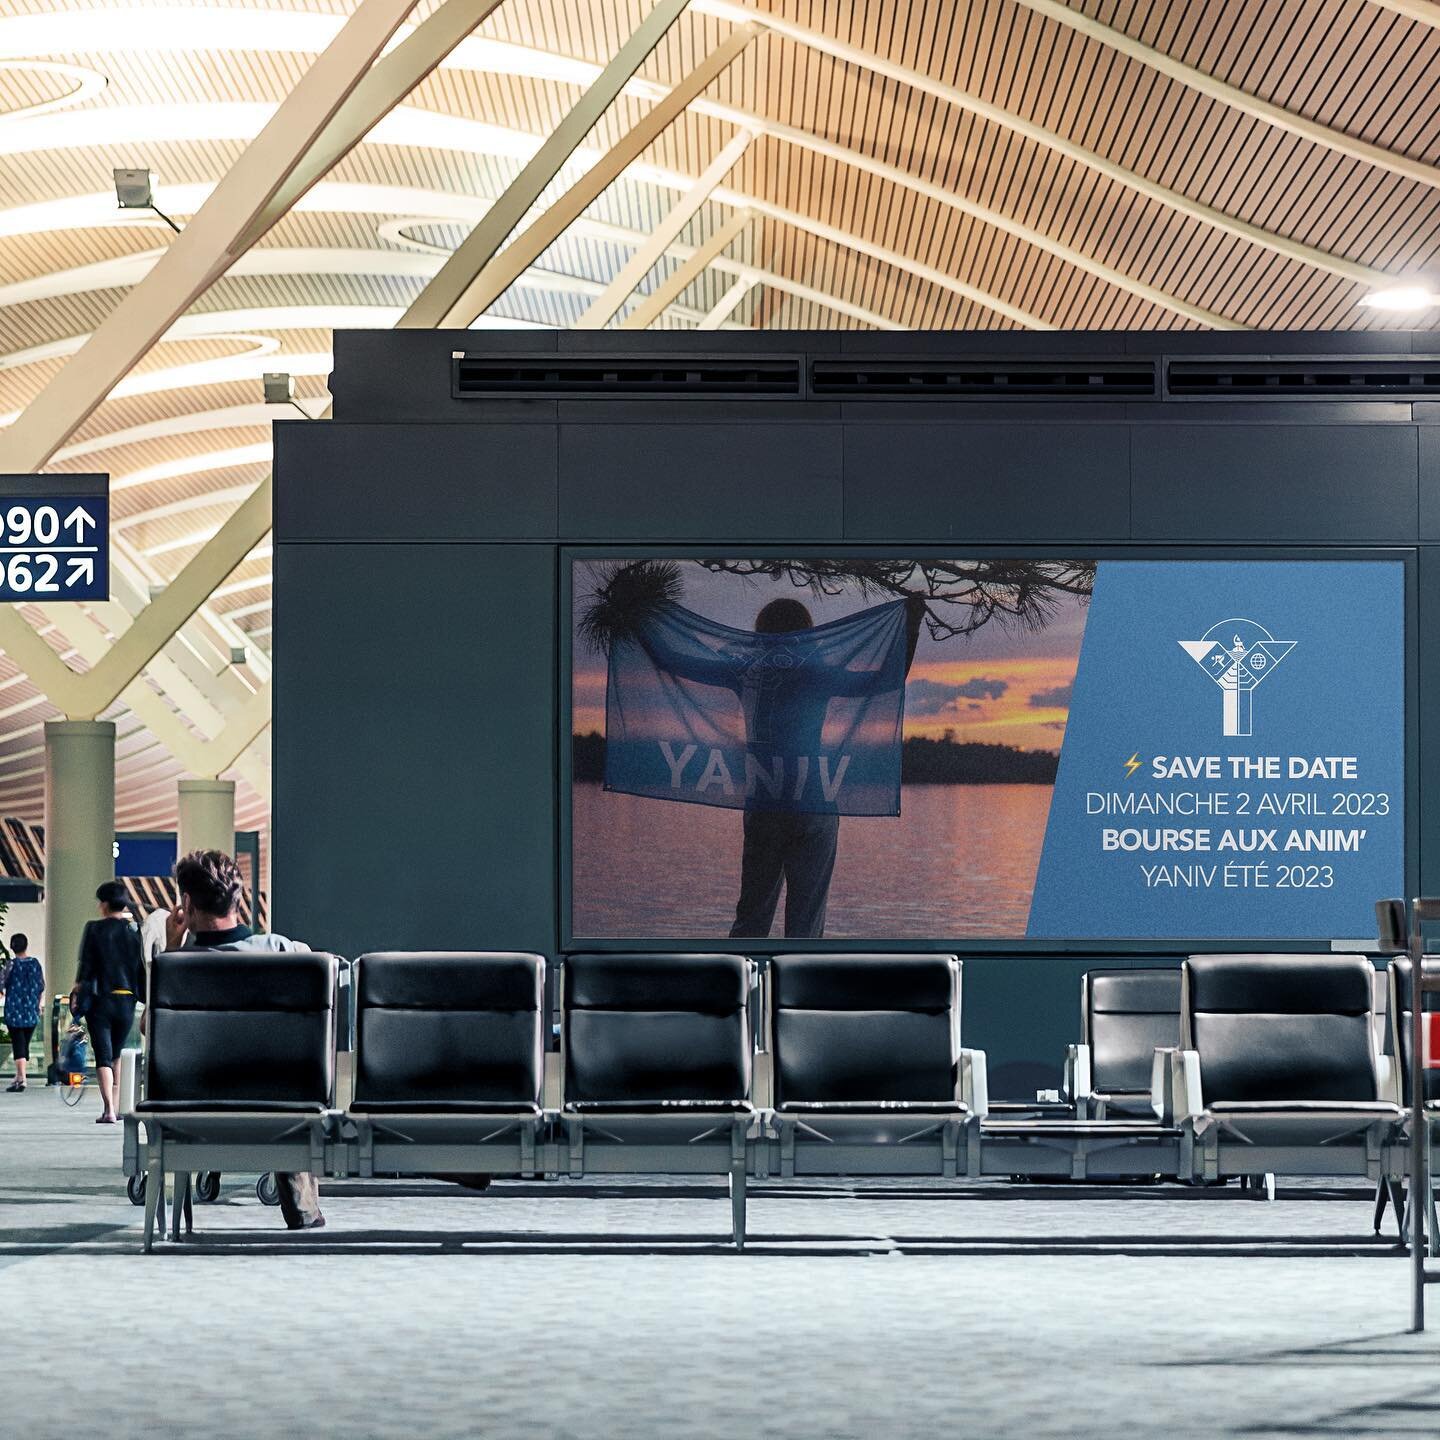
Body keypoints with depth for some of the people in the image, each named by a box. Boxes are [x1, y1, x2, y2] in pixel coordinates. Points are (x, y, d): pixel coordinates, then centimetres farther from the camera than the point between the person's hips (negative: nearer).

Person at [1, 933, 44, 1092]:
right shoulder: (35, 963, 2)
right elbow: (42, 987, 8)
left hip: (14, 1012, -4)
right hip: (32, 1013, 4)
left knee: (18, 1044, -4)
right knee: (25, 1044, 14)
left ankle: (21, 1079, -13)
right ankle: (19, 1077, 22)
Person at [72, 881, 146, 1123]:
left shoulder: (94, 929, -6)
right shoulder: (135, 929, 0)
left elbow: (86, 967, -5)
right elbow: (143, 967, 2)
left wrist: (77, 993, 5)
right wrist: (147, 1000, 10)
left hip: (100, 1000, -3)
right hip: (127, 1000, 3)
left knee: (103, 1056, -2)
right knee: (116, 1054, 19)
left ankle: (109, 1110, -14)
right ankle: (114, 1107, 20)